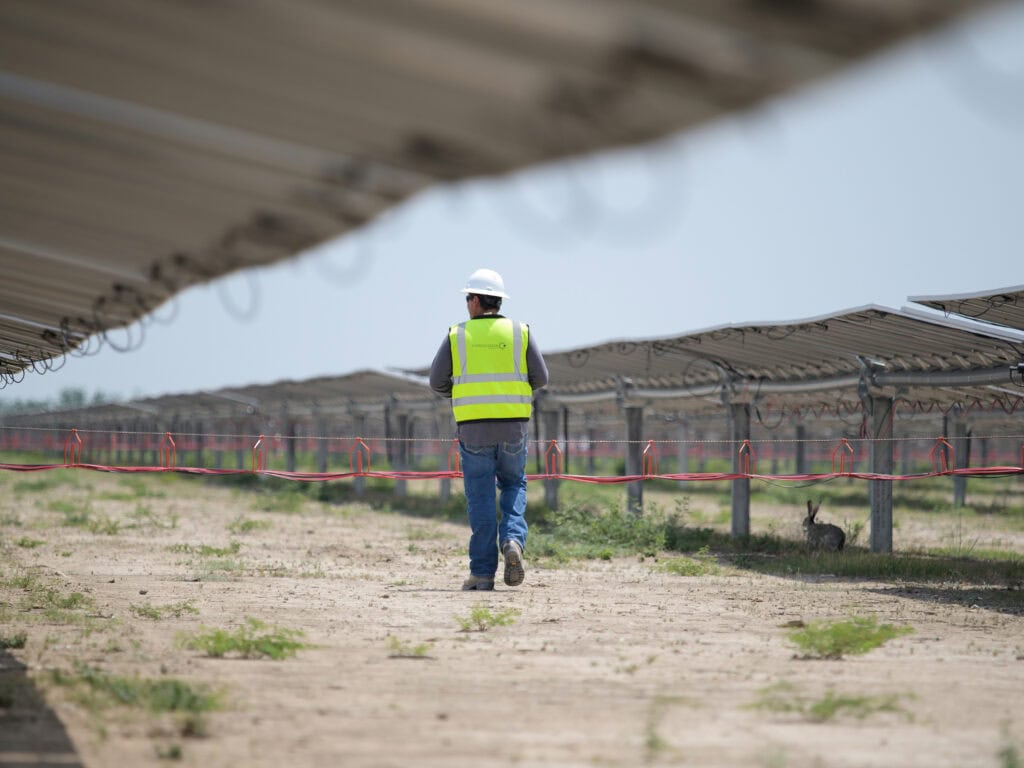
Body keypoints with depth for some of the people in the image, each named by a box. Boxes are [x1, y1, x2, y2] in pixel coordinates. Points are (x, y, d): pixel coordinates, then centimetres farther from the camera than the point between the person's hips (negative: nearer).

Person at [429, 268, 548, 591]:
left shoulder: (457, 335, 1)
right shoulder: (520, 332, 3)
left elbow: (437, 381, 3)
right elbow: (540, 378, 4)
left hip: (474, 427, -1)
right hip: (513, 426, 1)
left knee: (481, 499, 3)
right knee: (513, 485, 19)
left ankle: (483, 572, 1)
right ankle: (513, 540, -7)